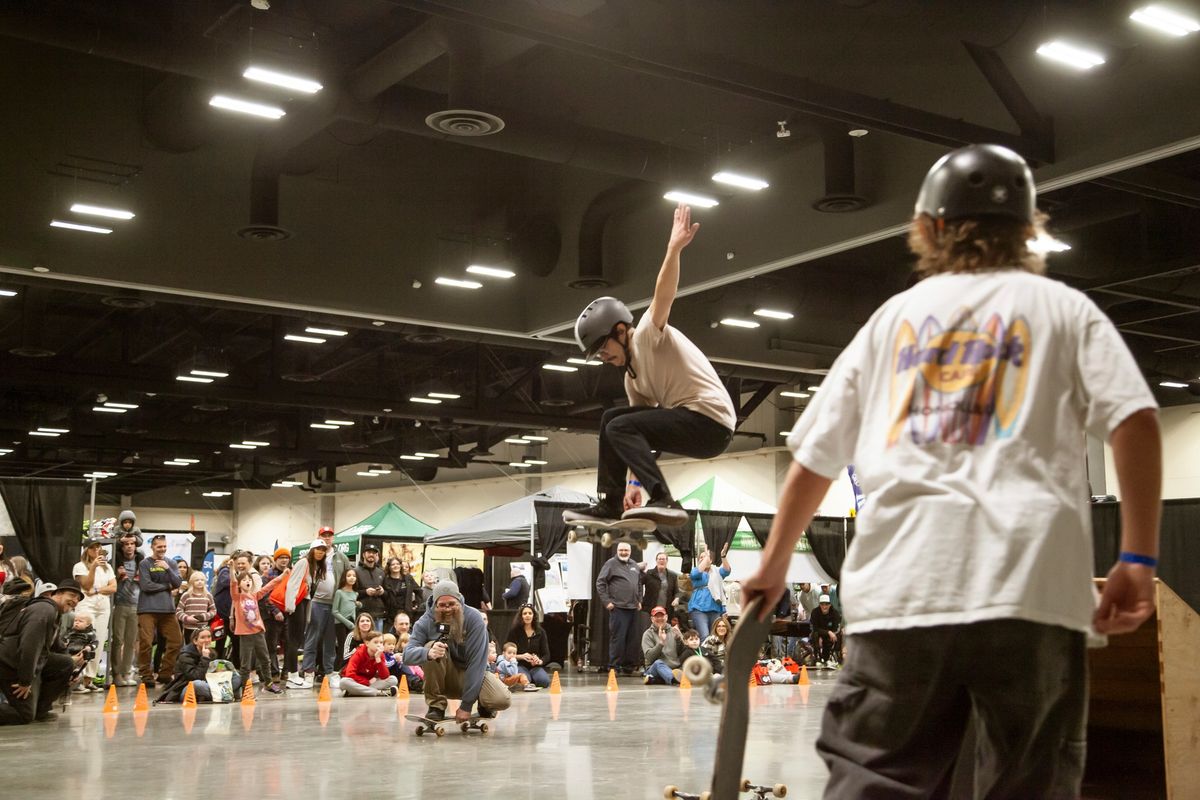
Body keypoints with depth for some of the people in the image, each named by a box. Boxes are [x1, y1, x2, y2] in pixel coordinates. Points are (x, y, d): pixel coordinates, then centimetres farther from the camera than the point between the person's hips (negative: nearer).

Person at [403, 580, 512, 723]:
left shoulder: (473, 618, -20)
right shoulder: (425, 622, -14)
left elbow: (477, 662, -24)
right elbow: (408, 655, -26)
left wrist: (466, 705, -27)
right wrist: (428, 653, -52)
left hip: (472, 673, -1)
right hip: (443, 677, 1)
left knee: (502, 700, -29)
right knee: (432, 649, -30)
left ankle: (483, 705, 9)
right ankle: (436, 706, -13)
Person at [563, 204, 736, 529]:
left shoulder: (648, 335, -4)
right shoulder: (632, 377, 19)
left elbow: (663, 296, -22)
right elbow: (642, 432, 15)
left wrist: (674, 250, -35)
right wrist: (635, 481, 5)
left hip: (710, 420, -10)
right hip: (689, 422, 10)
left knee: (619, 427, -16)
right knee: (613, 419, 17)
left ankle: (664, 501, -28)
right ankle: (610, 504, 14)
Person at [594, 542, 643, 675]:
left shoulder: (634, 565, 17)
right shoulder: (611, 564, -3)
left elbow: (639, 583, 28)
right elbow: (600, 583, -6)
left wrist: (639, 600, 18)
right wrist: (606, 601, -10)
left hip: (633, 608, 6)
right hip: (618, 608, -6)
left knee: (632, 639, 8)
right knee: (617, 638, -7)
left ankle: (628, 665, 16)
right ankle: (614, 666, -1)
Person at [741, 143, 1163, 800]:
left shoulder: (892, 316, 21)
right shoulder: (1064, 308, 15)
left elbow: (814, 455, 21)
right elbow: (1133, 418, -2)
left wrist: (775, 561, 32)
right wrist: (1138, 559, 0)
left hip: (901, 586, 2)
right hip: (1029, 586, -1)